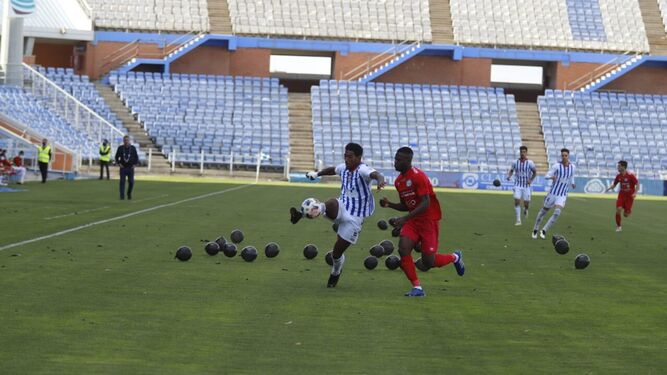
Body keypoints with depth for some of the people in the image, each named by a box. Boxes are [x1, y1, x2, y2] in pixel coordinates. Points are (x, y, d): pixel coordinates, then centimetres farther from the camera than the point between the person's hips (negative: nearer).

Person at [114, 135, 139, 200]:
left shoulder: (133, 148, 2)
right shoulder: (120, 148, 2)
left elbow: (136, 157, 10)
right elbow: (116, 157, 10)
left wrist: (134, 164, -3)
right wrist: (119, 163, -4)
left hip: (130, 168, 0)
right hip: (123, 168, 0)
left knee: (131, 182, -2)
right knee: (122, 182, -8)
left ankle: (129, 194, 23)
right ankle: (122, 196, -6)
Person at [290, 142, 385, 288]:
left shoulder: (363, 170, -18)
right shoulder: (344, 168, 3)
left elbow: (376, 174, -41)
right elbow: (332, 170, 29)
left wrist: (380, 180, -63)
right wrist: (317, 174, 23)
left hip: (354, 218, -5)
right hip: (341, 208, 5)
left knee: (337, 252, 2)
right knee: (331, 203, -35)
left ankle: (335, 274, 33)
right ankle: (301, 215, -55)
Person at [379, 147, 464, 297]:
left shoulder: (418, 176, -18)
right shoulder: (399, 181, 8)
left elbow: (425, 204, -24)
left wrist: (405, 218, -30)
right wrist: (389, 204, -1)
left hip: (429, 220, -7)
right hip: (413, 221, 7)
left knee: (428, 261, -5)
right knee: (403, 248, -18)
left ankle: (455, 257, 27)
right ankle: (417, 287, -12)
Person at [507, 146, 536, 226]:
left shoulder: (530, 163, -7)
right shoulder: (515, 162, -2)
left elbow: (535, 172, 4)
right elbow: (511, 170, 12)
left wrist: (531, 180, -11)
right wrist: (509, 176, -8)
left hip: (526, 186, -1)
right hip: (518, 185, 1)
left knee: (526, 203, 0)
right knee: (517, 201, -13)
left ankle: (525, 209, 40)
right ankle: (518, 220, -6)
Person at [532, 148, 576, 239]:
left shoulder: (572, 167, 0)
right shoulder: (556, 166, -11)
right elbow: (547, 176, -13)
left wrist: (573, 184, -5)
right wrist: (551, 177, -36)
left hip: (563, 196, 2)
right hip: (553, 193, -2)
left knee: (557, 213, -19)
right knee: (544, 211, 13)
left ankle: (544, 231, -5)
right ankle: (535, 229, 36)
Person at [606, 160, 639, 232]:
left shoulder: (630, 175, -16)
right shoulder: (618, 176, -1)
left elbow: (637, 184, -11)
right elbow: (614, 184, 11)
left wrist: (635, 193, -24)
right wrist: (609, 188, -11)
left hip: (629, 196, -3)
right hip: (621, 195, 3)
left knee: (626, 215, -3)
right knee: (618, 210, -17)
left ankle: (629, 211, 36)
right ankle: (618, 226, 1)